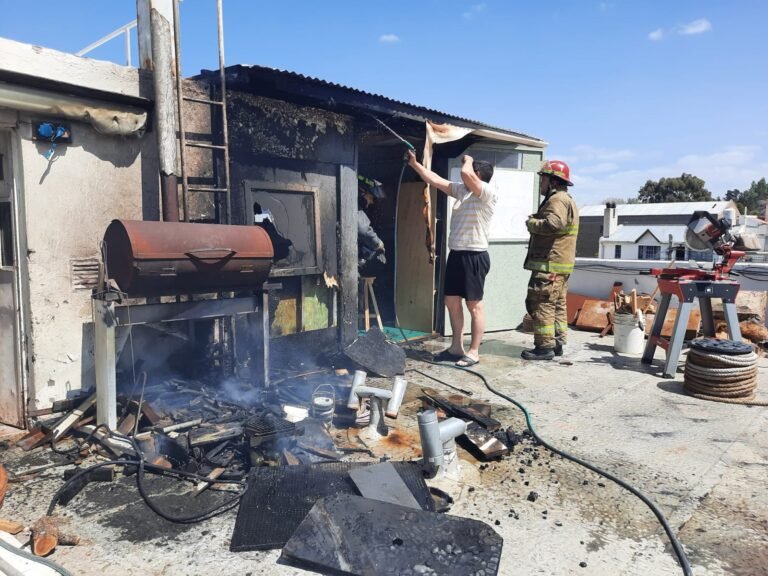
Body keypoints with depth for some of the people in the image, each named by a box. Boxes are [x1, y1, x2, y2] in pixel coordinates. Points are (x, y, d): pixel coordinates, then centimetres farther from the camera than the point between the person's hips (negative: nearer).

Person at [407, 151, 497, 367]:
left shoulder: (488, 193, -11)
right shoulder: (461, 190, 14)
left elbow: (466, 174, -27)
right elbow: (435, 180, 17)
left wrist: (468, 160, -6)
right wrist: (414, 163, 16)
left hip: (475, 256, -9)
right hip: (456, 254, 9)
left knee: (474, 305, -1)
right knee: (452, 301, 13)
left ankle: (473, 352, 8)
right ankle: (456, 347, 25)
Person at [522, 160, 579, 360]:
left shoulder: (557, 200, -12)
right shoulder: (566, 199, 23)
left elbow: (554, 224, -29)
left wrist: (531, 223, -13)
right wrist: (537, 220, 8)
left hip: (549, 264, -11)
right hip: (560, 263, 11)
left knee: (541, 304, -9)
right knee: (558, 305, 13)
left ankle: (545, 346, -7)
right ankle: (557, 343, 19)